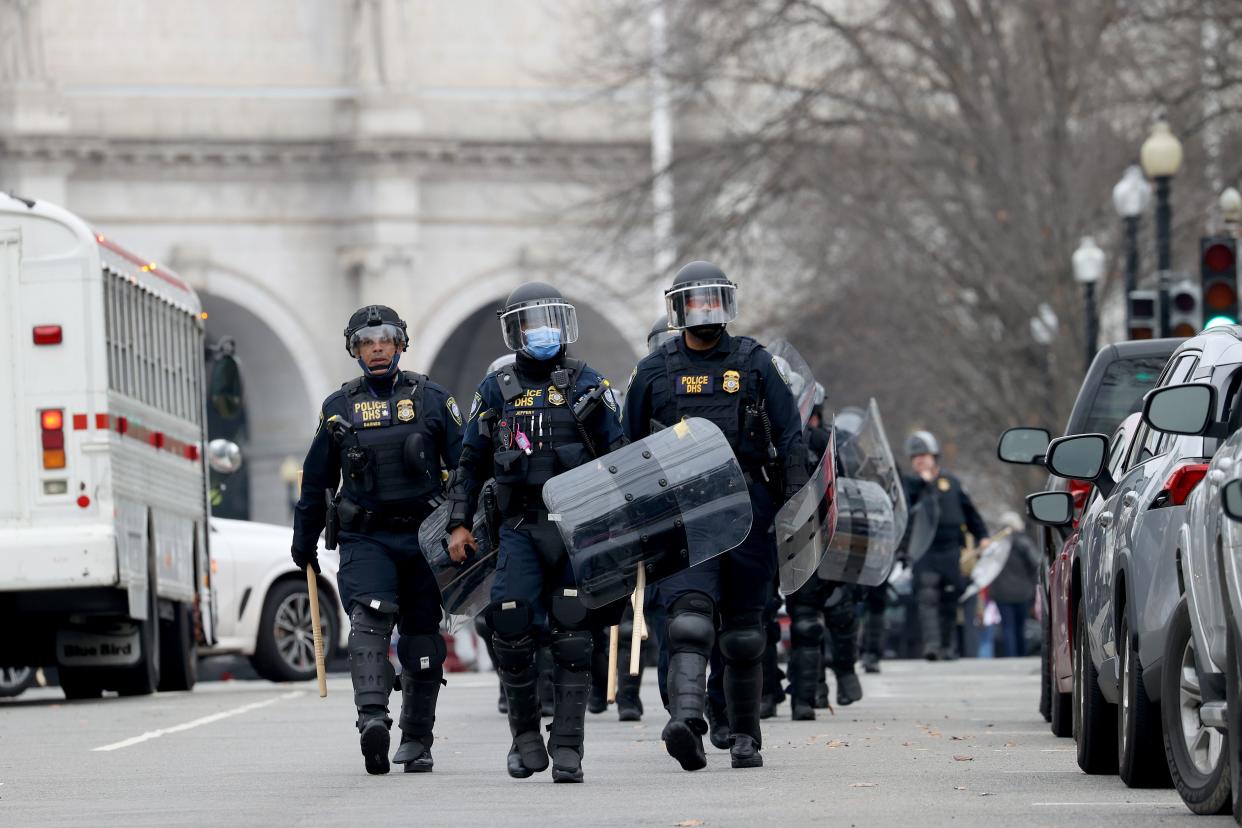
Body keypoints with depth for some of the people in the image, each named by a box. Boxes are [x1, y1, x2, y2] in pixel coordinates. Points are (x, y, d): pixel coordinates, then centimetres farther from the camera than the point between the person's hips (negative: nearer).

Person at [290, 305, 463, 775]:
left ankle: (416, 740, 14)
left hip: (423, 537, 0)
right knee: (370, 617, -22)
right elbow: (316, 480, 17)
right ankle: (372, 719, -36)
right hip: (365, 538, 0)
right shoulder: (339, 408, 8)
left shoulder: (431, 400, 4)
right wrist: (304, 541, 19)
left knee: (422, 637, 6)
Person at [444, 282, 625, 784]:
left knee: (572, 635, -6)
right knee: (512, 626, -11)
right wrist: (459, 524, 7)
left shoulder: (587, 385, 7)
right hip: (519, 529, 1)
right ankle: (525, 733, 8)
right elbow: (471, 463, 16)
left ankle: (567, 748, -4)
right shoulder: (496, 390, 12)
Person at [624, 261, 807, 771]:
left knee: (744, 627, 7)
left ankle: (745, 736, 17)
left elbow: (790, 436, 6)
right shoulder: (654, 373, 8)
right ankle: (686, 720, -35)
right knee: (689, 613, -19)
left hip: (747, 504, 1)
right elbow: (631, 448, 14)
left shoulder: (755, 364, 7)